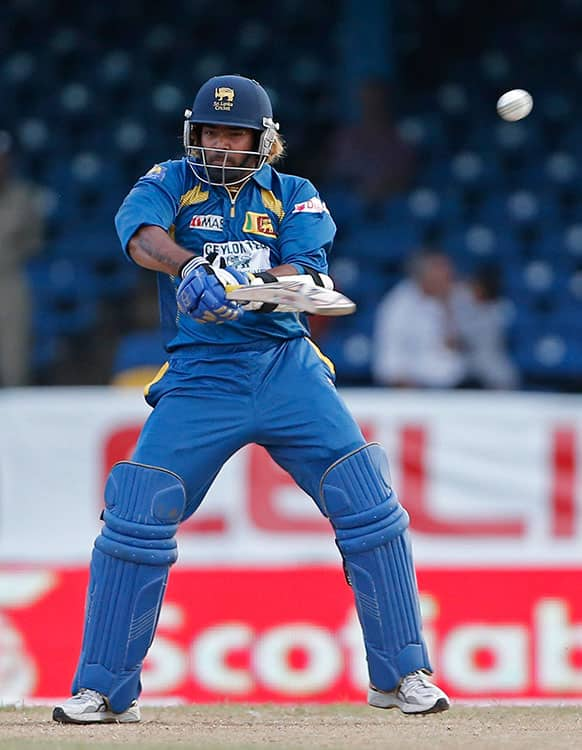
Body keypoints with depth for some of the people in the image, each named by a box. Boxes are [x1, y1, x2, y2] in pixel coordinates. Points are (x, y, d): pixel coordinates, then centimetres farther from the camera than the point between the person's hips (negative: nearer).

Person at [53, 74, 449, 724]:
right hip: (200, 375, -1)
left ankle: (401, 674, 3)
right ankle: (102, 689, -2)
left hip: (289, 370, 1)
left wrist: (243, 284, -30)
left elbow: (302, 274, -9)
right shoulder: (171, 183, 6)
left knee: (370, 508, -9)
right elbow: (141, 234, -17)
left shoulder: (295, 198, 9)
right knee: (136, 517, -12)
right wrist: (194, 266, -38)